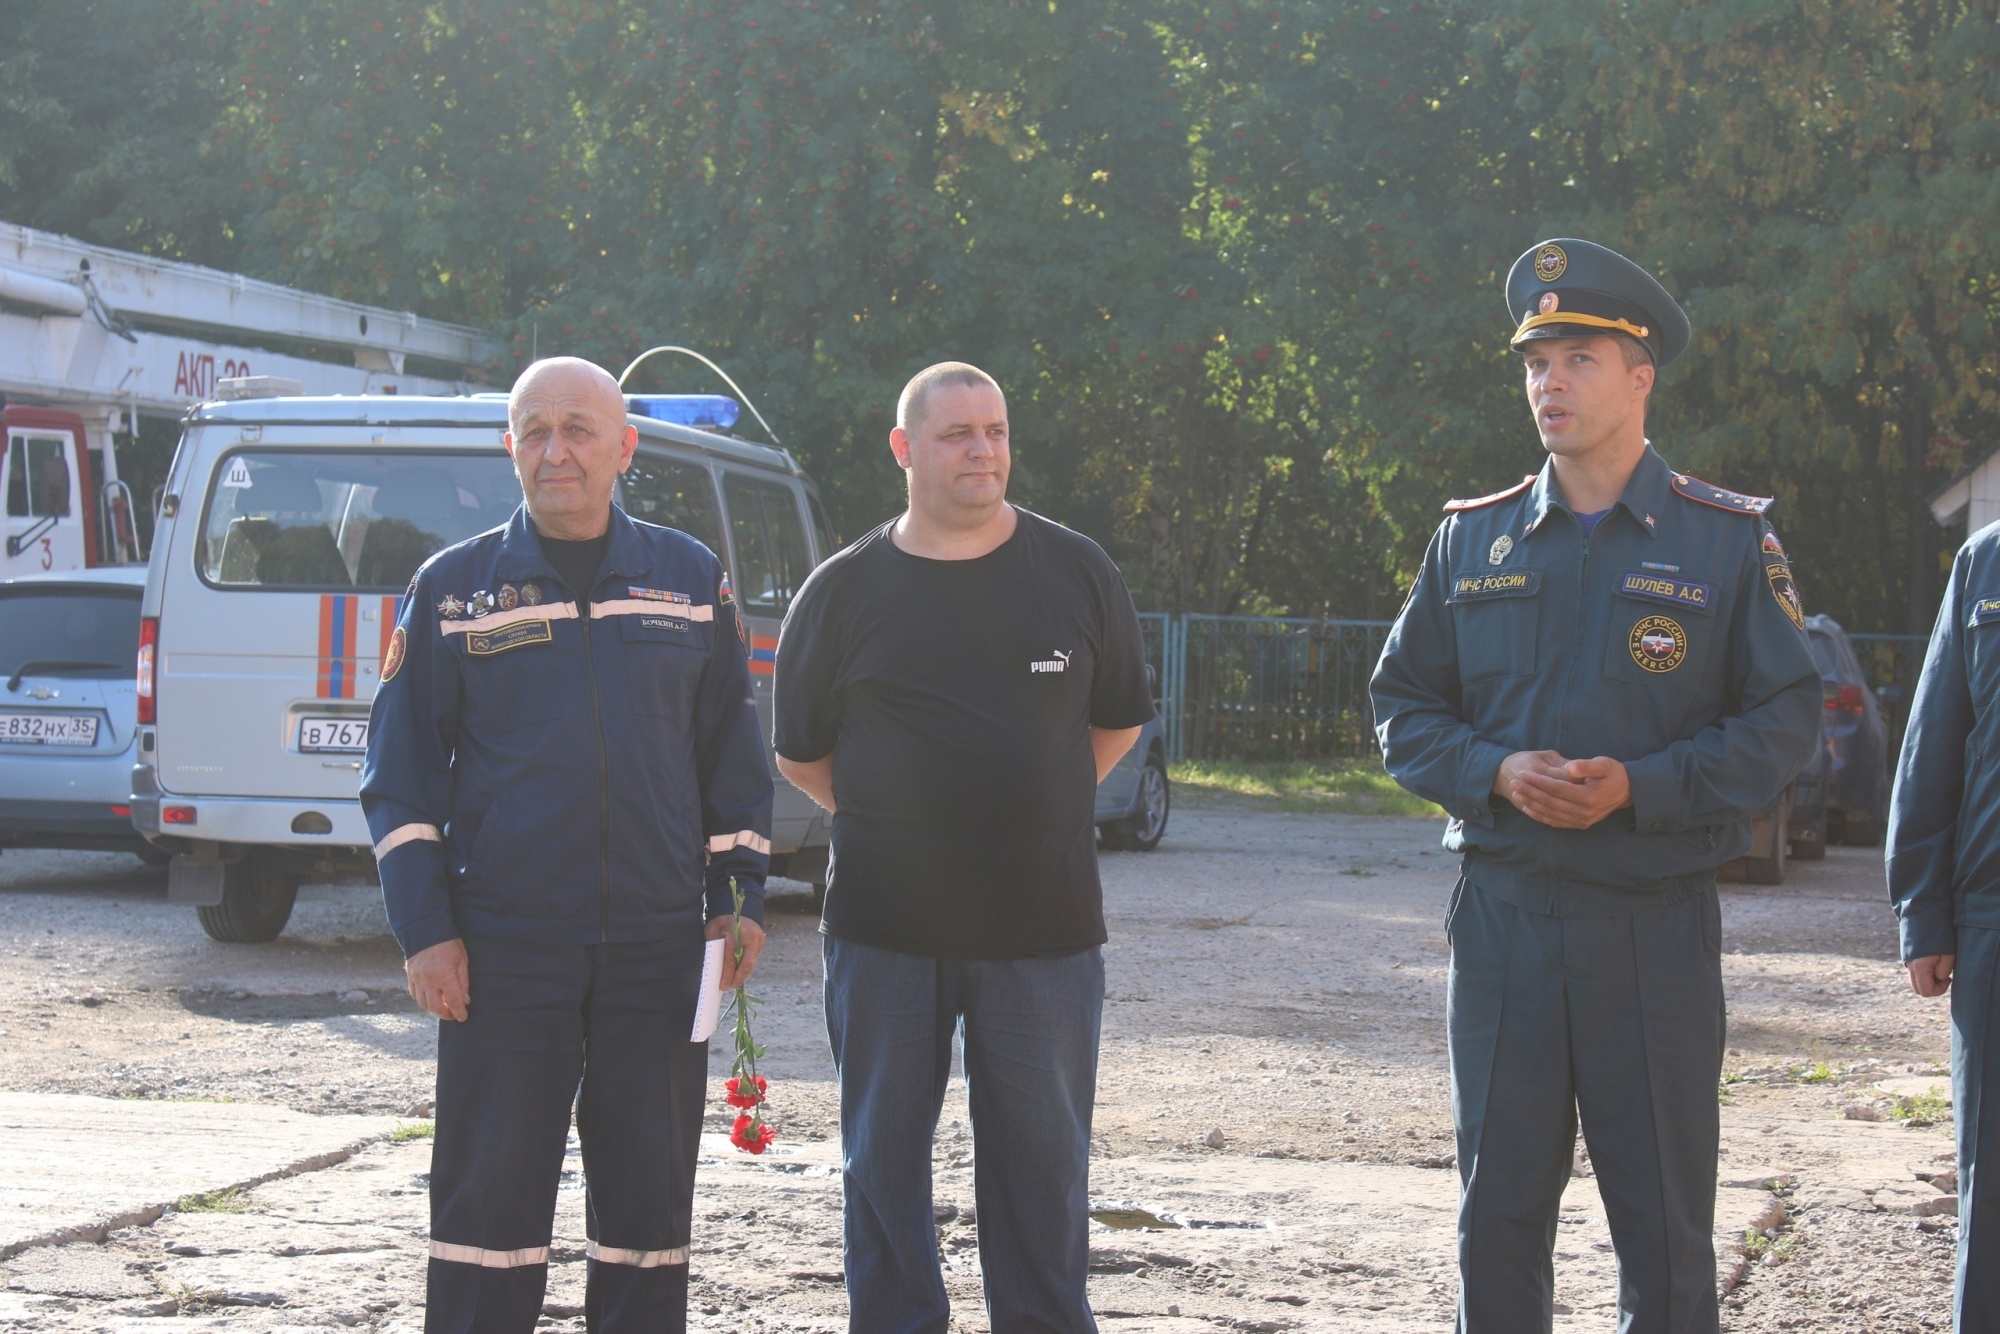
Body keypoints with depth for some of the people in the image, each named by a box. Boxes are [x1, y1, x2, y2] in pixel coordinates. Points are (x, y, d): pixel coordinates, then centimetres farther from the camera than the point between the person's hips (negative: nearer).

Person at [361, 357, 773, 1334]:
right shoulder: (454, 587, 3)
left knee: (649, 1194, 8)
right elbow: (399, 775, 4)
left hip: (658, 947, 2)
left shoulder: (690, 579, 8)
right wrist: (425, 930, -4)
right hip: (502, 949, -2)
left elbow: (734, 755, 15)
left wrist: (741, 897, 8)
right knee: (489, 1191, 0)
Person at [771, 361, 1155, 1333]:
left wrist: (1031, 807, 10)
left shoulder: (1077, 574, 4)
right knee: (883, 1154, 6)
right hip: (884, 926, 0)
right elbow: (800, 751, 12)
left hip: (1043, 925, 0)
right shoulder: (846, 589, 2)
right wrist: (896, 821, 5)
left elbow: (1118, 721, 16)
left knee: (1041, 1155, 5)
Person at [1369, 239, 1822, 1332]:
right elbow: (1402, 707, 10)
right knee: (1499, 1210, 7)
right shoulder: (1471, 541, 8)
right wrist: (1496, 773, -10)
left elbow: (1785, 719, -3)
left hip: (1658, 924, -2)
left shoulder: (1729, 541, 0)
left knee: (1664, 1215, 3)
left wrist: (1640, 787, -16)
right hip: (1502, 914, 2)